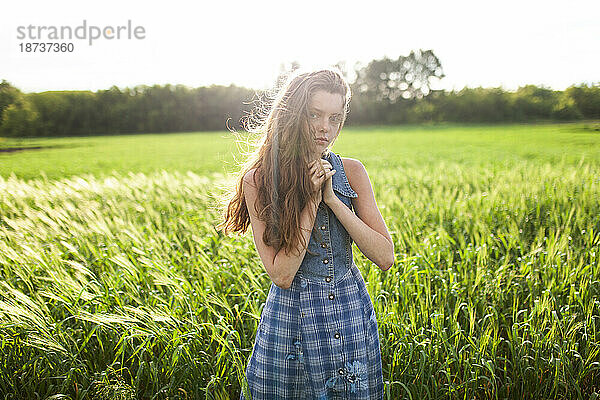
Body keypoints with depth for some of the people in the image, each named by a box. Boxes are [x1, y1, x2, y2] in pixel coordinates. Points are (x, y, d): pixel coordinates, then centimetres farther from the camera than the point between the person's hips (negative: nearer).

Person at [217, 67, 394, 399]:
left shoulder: (350, 171, -4)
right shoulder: (258, 181, -11)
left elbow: (385, 258, -8)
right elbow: (282, 274, -16)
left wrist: (332, 199, -16)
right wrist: (312, 199, -20)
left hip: (352, 316, 3)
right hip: (290, 318, -2)